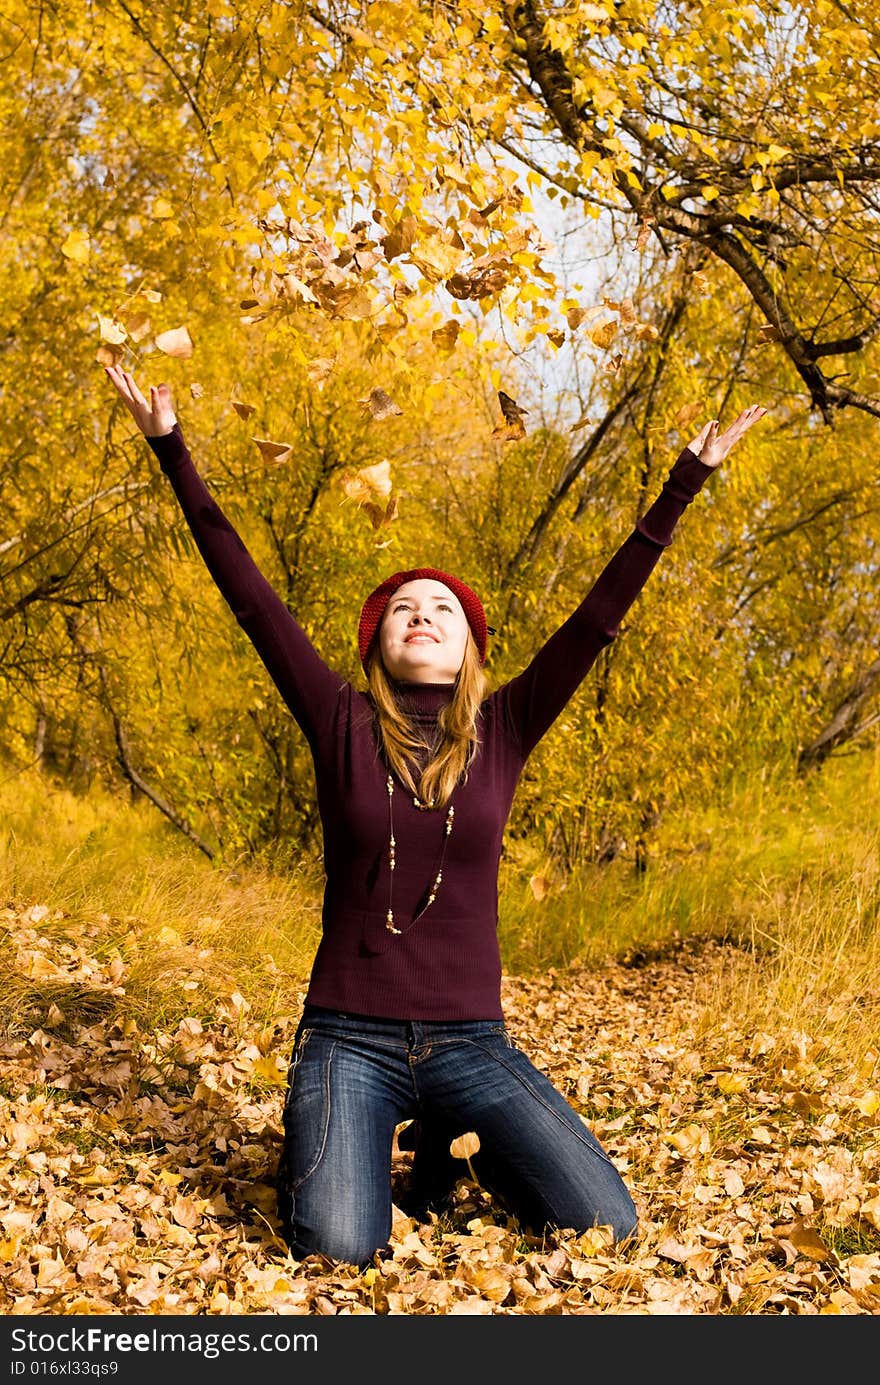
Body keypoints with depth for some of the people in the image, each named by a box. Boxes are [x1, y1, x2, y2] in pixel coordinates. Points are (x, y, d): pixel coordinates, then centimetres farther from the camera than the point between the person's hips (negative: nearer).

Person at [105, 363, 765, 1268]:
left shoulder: (503, 734, 4)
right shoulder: (342, 726, 1)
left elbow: (600, 616, 1)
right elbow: (252, 599, -3)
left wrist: (685, 483, -1)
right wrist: (172, 453, -5)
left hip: (470, 1043, 2)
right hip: (349, 1038, -2)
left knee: (604, 1228, -10)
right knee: (339, 1248, -23)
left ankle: (450, 1145, 19)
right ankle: (353, 1148, 14)